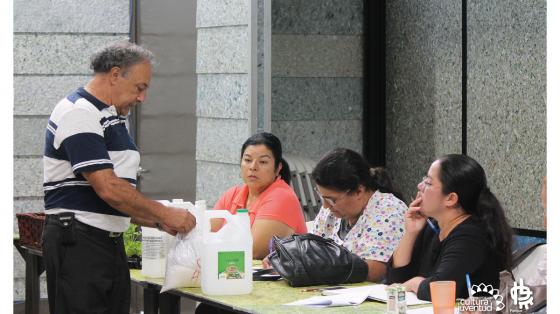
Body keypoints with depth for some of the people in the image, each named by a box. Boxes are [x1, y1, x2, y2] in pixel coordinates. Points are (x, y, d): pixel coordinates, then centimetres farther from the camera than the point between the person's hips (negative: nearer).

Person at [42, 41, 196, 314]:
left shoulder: (114, 118, 18)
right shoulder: (79, 114, -13)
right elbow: (108, 188, -21)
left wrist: (159, 222, 9)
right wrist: (164, 214, -13)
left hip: (110, 239, 9)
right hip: (77, 241, -9)